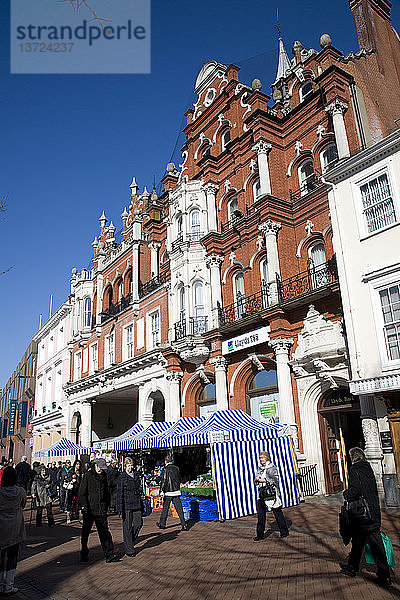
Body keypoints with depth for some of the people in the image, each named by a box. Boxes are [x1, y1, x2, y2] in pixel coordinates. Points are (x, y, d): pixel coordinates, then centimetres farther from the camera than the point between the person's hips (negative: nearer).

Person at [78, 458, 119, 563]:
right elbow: (82, 492, -9)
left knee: (104, 532, 1)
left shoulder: (104, 476, 10)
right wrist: (83, 505, -18)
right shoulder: (88, 476, -7)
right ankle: (84, 554, 26)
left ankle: (109, 555, 1)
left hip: (101, 510, 4)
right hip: (89, 509, -3)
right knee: (85, 532, 10)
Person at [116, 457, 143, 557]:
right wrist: (120, 508, -13)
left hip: (137, 504, 5)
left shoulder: (136, 476, 11)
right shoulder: (122, 478, -6)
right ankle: (129, 549, 13)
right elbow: (119, 494, -8)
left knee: (139, 523, 1)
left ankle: (131, 541, 25)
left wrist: (141, 504, 19)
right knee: (127, 527, 1)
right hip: (127, 505, -5)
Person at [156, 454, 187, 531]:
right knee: (179, 508, 3)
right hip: (177, 491, 5)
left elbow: (163, 481, -14)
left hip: (168, 492, -5)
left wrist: (162, 490, -12)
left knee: (165, 508, 10)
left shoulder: (165, 469, -9)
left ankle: (162, 524, 23)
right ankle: (184, 525, -3)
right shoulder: (176, 468, 8)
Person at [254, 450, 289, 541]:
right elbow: (256, 481, 18)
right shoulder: (260, 468, 13)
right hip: (261, 493, 6)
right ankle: (260, 534, 12)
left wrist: (265, 480, -18)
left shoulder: (272, 467, -5)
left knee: (277, 512, 3)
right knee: (260, 514, 4)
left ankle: (284, 531, 18)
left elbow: (276, 480, -10)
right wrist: (257, 479, -5)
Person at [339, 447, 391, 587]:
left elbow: (354, 490, -23)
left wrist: (345, 494, -3)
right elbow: (373, 490, 12)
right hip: (374, 512, 6)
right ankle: (384, 576, 9)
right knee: (376, 543, 8)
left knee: (358, 541, 9)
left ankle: (352, 568, 24)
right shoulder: (369, 469, 8)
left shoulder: (354, 470, -13)